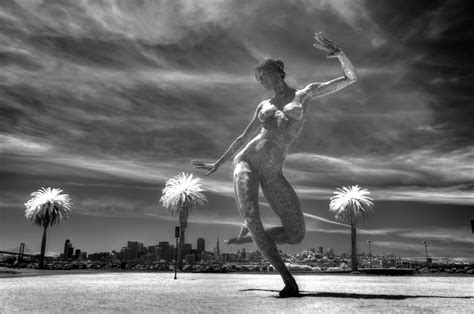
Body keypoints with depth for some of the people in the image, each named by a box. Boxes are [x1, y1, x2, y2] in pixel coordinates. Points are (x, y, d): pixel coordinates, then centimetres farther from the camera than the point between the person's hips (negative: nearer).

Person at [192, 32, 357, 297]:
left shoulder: (306, 93, 11)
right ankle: (288, 279, -17)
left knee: (297, 234, -4)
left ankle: (247, 237, 19)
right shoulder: (264, 106, 16)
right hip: (247, 161, 1)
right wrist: (218, 164, 29)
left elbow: (352, 78, 8)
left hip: (272, 173, 0)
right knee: (251, 216, -26)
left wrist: (337, 51, -9)